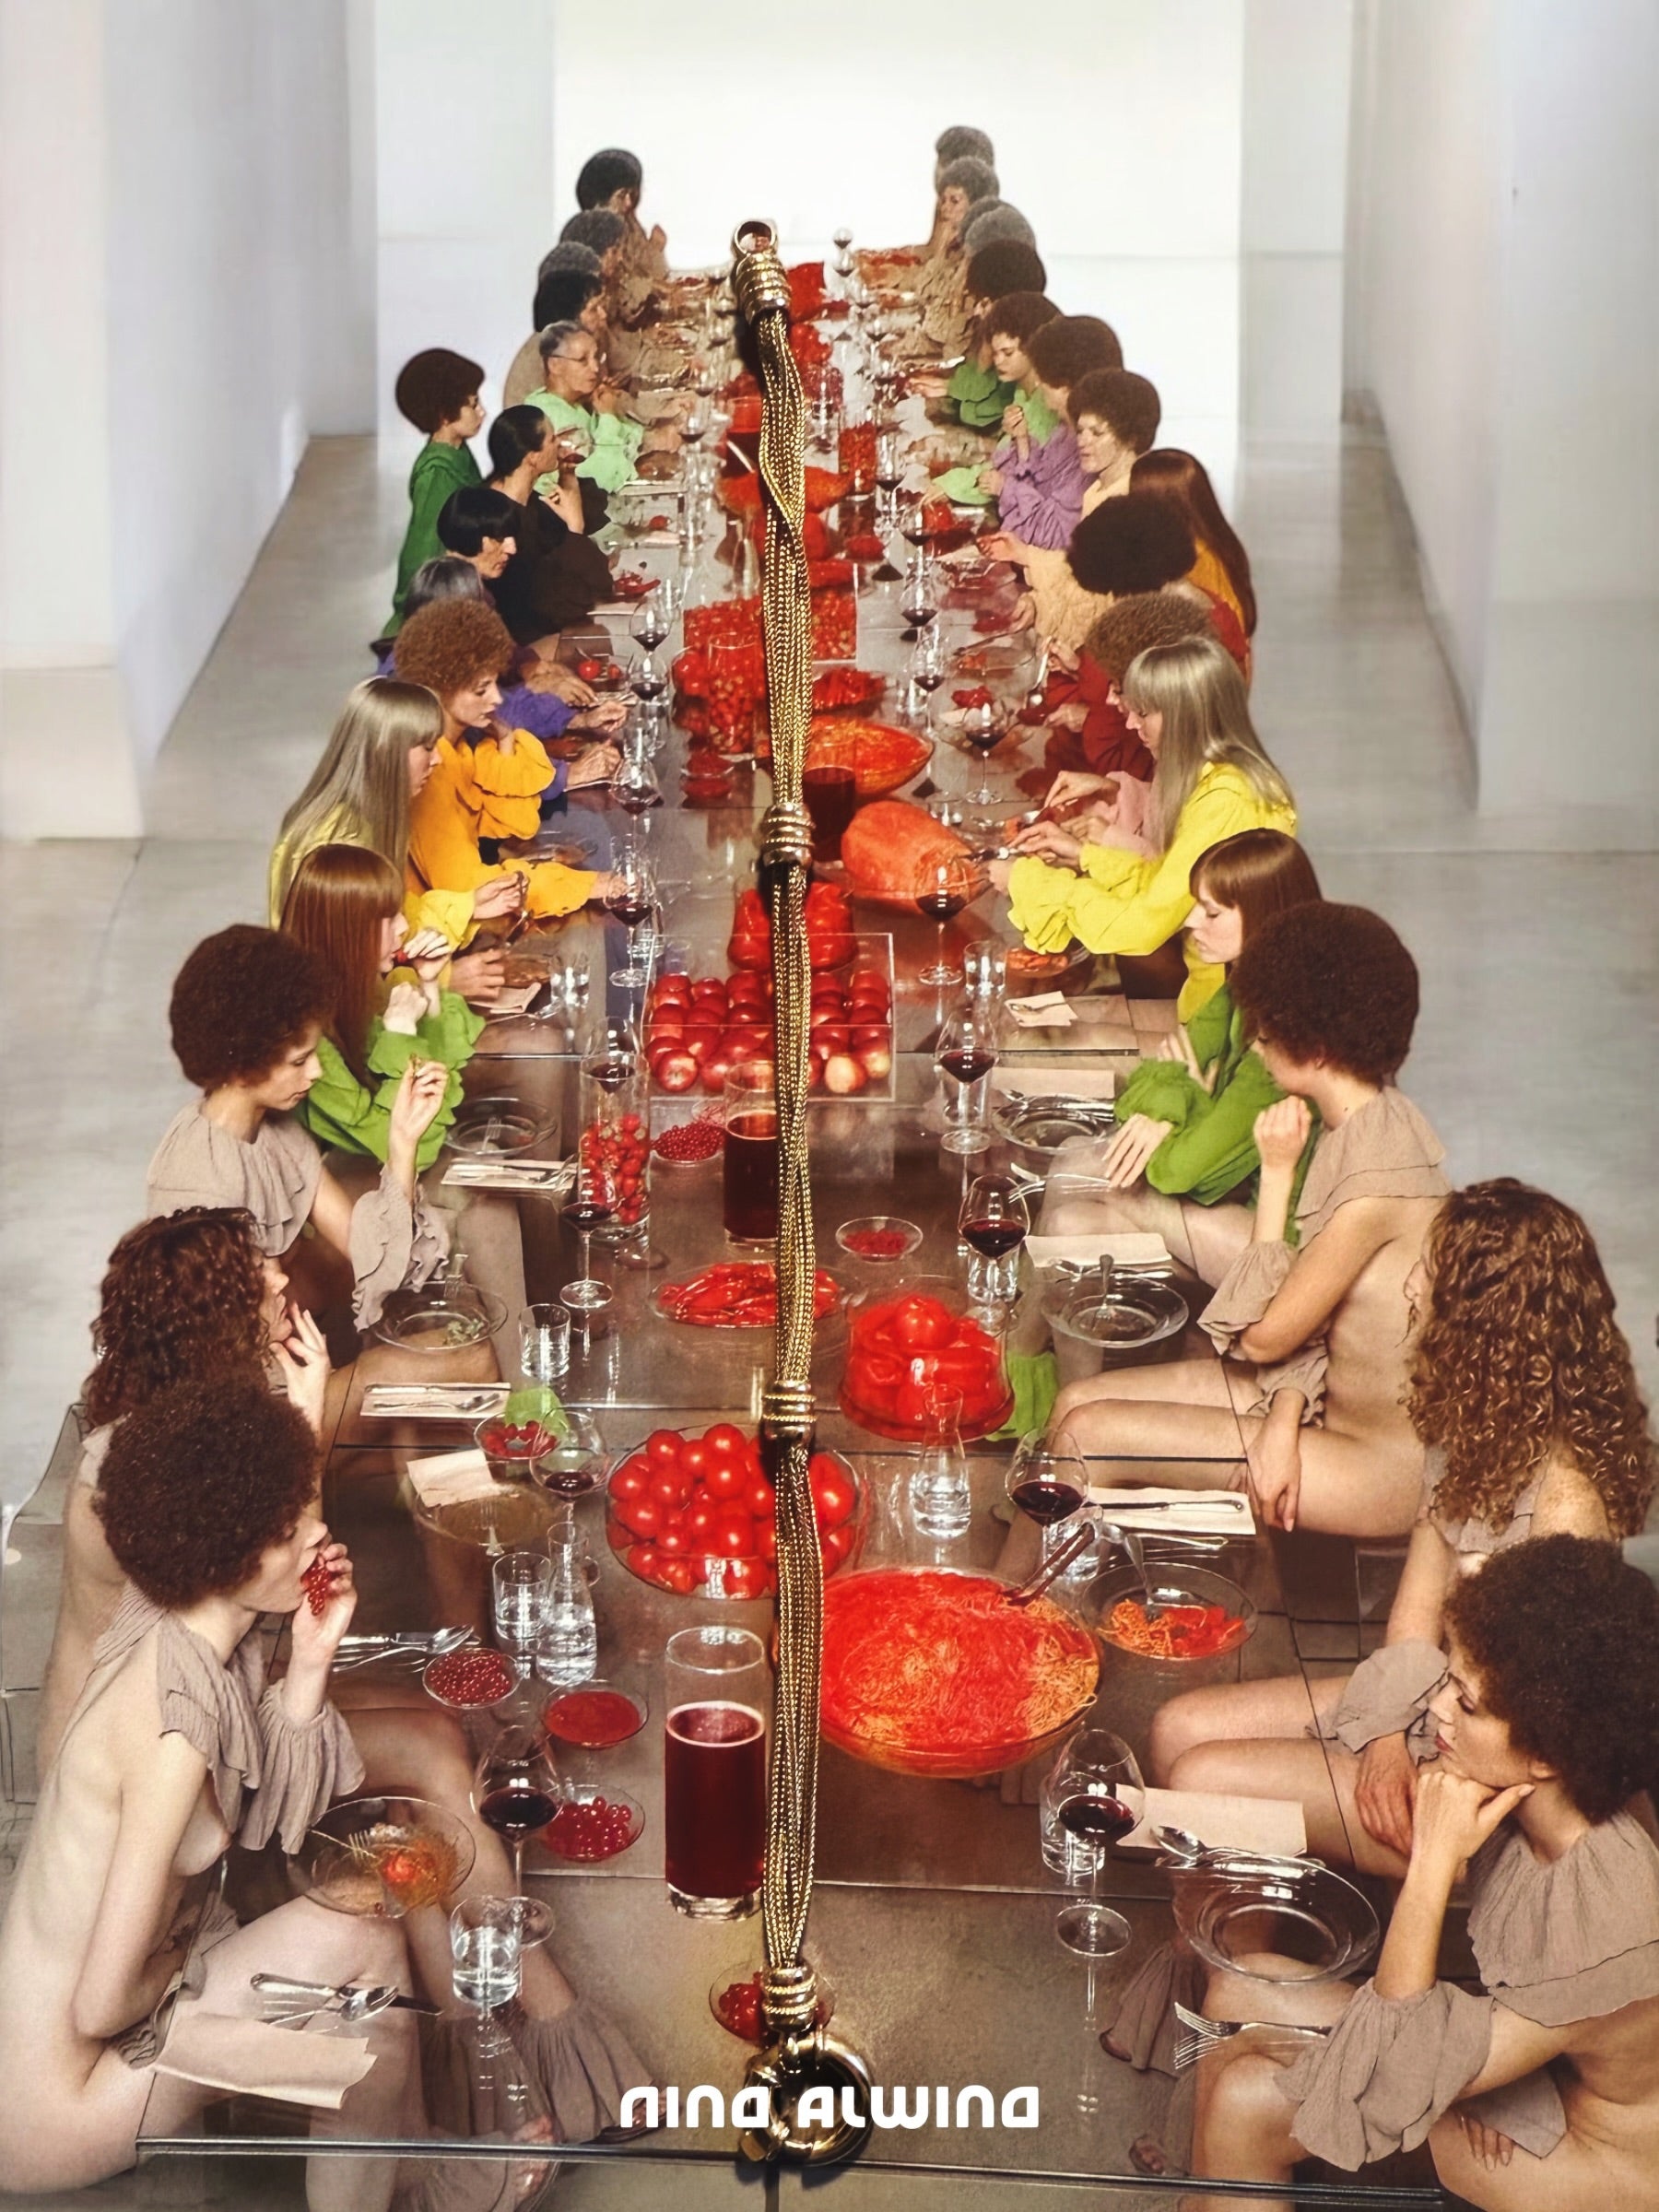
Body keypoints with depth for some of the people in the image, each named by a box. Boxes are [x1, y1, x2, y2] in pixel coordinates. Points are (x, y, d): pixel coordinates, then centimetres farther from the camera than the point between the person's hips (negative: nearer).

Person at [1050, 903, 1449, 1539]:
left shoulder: (1377, 1181, -30)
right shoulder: (1361, 1122, 1)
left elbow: (1265, 1335, -19)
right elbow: (1310, 1308, 4)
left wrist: (1276, 1174, -17)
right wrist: (1283, 1422, -13)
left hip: (1377, 1463, -9)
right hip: (1325, 1396, 9)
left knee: (1088, 1433, -12)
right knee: (1079, 1401, 6)